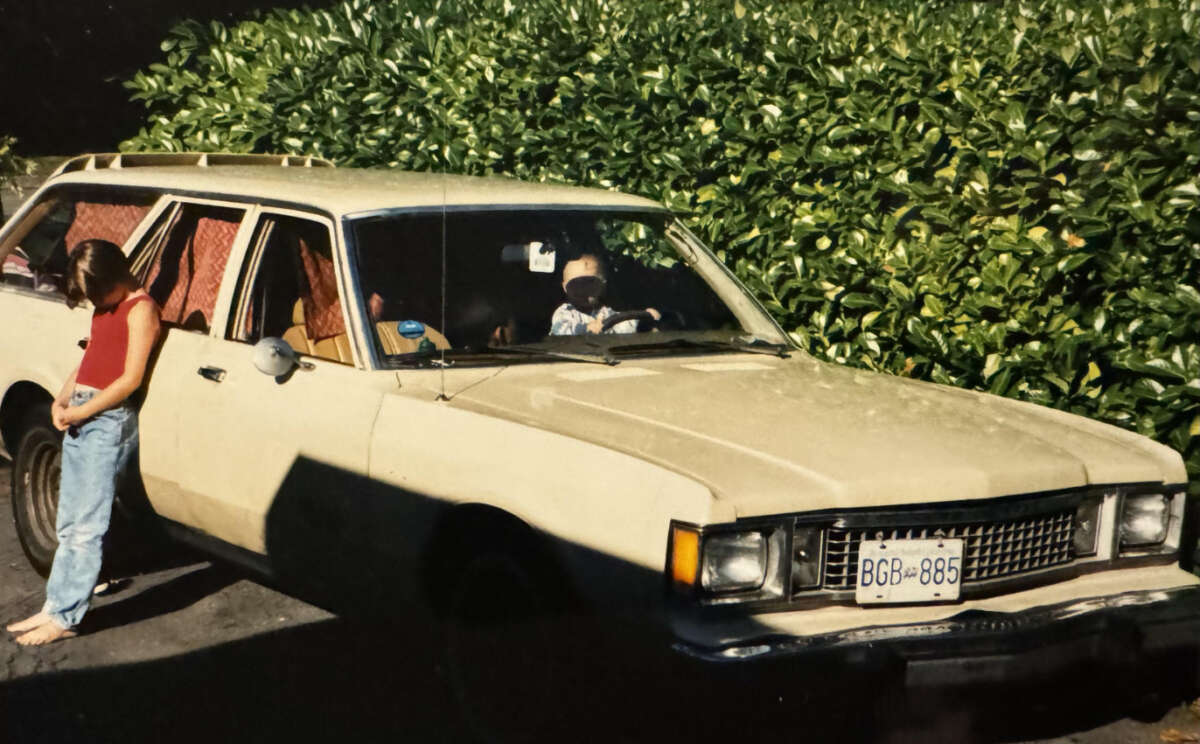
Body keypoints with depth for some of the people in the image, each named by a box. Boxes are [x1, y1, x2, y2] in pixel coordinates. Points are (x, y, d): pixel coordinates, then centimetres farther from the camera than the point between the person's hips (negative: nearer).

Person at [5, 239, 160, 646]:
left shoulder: (140, 309, -10)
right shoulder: (105, 308, 17)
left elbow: (131, 379, -15)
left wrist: (82, 410, -12)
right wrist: (62, 400, 5)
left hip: (110, 421, -9)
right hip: (80, 419, 9)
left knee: (85, 527, -6)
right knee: (70, 524, 10)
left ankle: (64, 617, -4)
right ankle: (55, 607, 14)